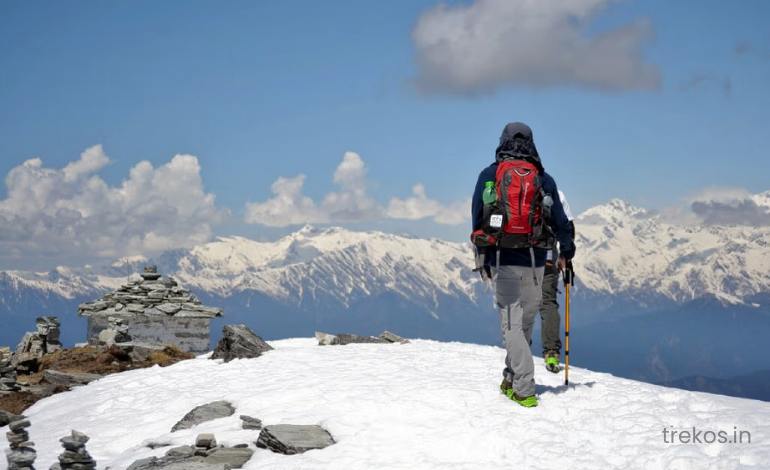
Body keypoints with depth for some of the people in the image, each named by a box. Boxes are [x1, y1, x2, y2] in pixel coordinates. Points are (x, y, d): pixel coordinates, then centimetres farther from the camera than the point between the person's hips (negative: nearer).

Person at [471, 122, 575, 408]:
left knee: (512, 325, 0)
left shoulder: (488, 175, 2)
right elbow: (559, 220, 10)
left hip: (502, 260, -1)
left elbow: (477, 218, 4)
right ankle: (511, 380, 21)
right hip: (535, 261, 1)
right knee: (525, 322, 15)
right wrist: (566, 252, 26)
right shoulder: (544, 179, 4)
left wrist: (482, 256, 14)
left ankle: (524, 389, -8)